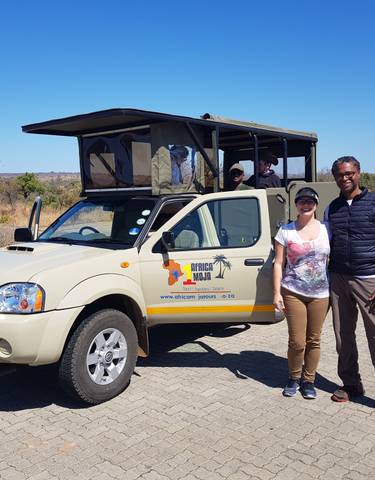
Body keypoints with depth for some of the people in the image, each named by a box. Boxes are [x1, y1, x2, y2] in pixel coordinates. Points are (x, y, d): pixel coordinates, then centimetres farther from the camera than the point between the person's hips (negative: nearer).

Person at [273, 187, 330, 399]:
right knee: (297, 342, 0)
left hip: (320, 294, 2)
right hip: (293, 292, -1)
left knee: (313, 340, 9)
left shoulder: (326, 229, 4)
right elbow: (279, 263, 1)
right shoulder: (286, 231, 1)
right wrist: (277, 292, -5)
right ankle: (294, 378, 24)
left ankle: (309, 380, 27)